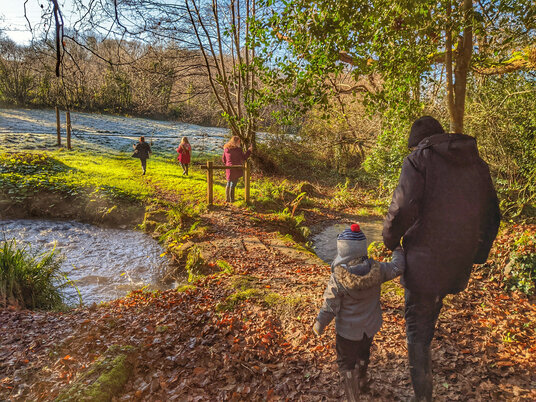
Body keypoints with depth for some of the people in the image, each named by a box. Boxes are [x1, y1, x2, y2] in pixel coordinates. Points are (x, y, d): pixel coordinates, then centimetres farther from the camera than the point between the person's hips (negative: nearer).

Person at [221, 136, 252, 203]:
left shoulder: (226, 149, 3)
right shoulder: (238, 149, -15)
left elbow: (223, 159, 9)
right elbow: (243, 158, -8)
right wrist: (249, 151, 0)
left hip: (228, 169, 6)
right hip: (236, 169, -6)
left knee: (228, 184, 17)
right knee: (233, 184, 1)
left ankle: (227, 198, 23)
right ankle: (231, 199, 8)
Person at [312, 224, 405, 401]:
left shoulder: (338, 279, -30)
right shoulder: (376, 270, -20)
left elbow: (329, 308, -21)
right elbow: (397, 267, -4)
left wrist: (319, 325, -4)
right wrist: (398, 250, 14)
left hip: (348, 330, -5)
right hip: (371, 326, 5)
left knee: (346, 362, 17)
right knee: (363, 353, 31)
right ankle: (362, 381, 55)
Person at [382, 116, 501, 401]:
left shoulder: (419, 160, -9)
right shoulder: (477, 164, 10)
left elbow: (402, 211, -20)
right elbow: (491, 215, 14)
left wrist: (390, 240, -2)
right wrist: (478, 254, 22)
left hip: (425, 260, -6)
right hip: (459, 263, 6)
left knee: (417, 330, 7)